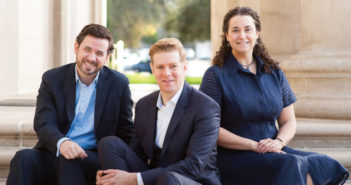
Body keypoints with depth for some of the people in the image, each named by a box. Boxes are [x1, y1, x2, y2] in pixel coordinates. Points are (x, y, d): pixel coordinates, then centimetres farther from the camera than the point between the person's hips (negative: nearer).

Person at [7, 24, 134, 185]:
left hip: (92, 158, -1)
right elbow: (43, 124, -6)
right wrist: (61, 142, -30)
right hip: (54, 153, 2)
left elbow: (126, 134, 10)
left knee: (71, 161, -36)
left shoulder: (119, 84, 6)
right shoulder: (52, 78, 6)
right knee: (23, 158, -30)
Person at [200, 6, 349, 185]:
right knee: (292, 167, -33)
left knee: (325, 165, -24)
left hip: (272, 151, 5)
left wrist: (278, 142, -9)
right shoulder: (215, 75, 0)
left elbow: (289, 122, 14)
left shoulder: (274, 73, 14)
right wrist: (254, 145, -16)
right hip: (233, 156, -5)